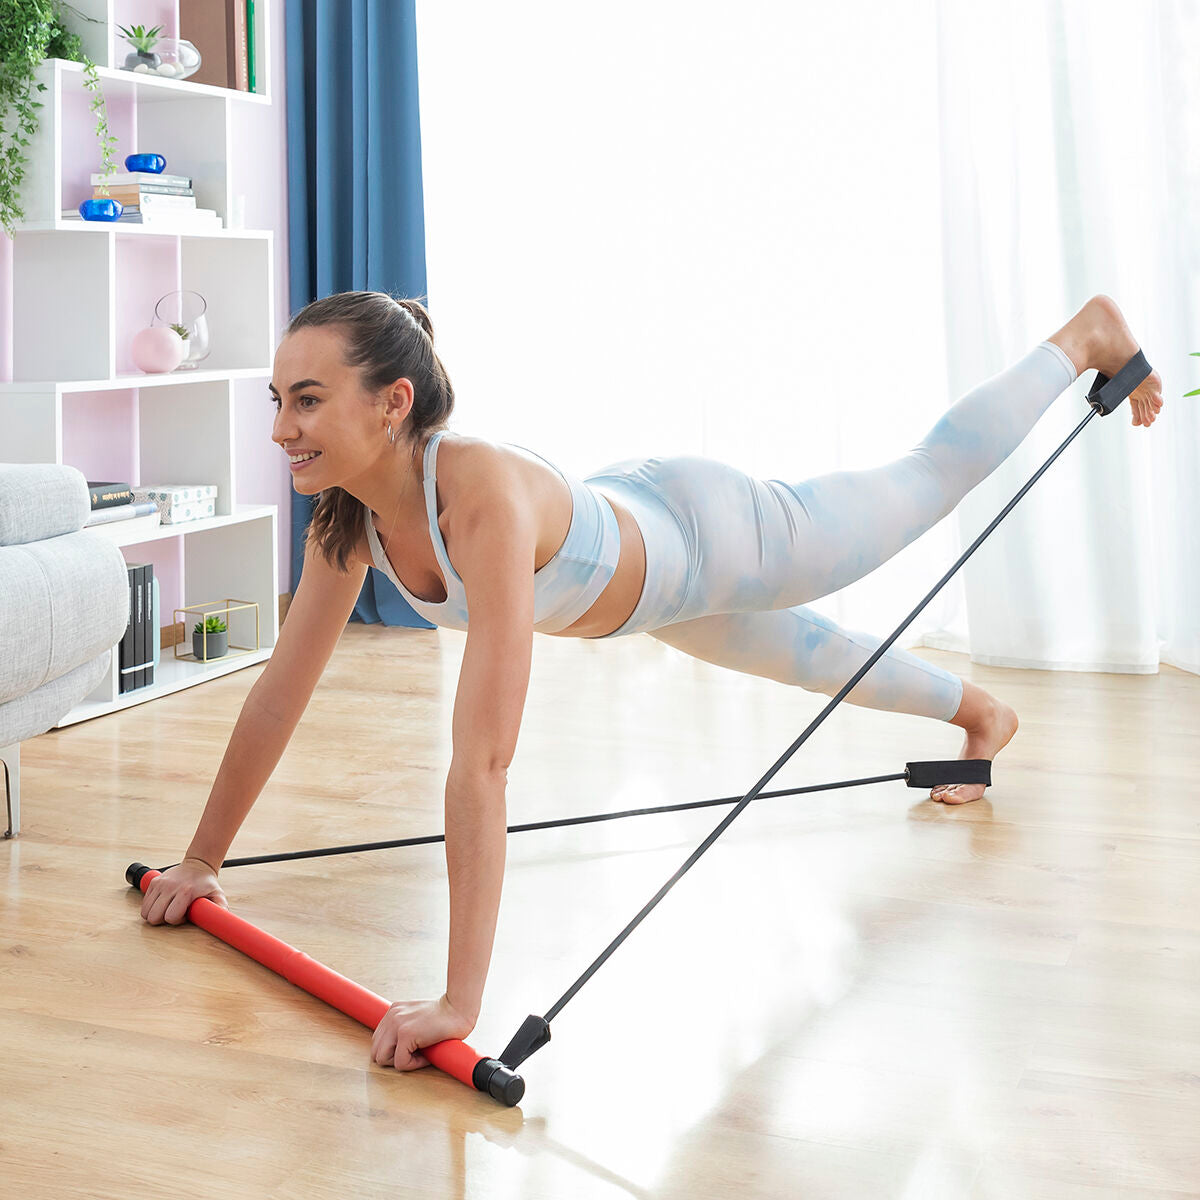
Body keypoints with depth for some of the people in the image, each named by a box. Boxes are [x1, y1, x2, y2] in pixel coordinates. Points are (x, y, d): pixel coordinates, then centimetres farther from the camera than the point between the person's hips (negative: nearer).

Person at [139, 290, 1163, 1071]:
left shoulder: (488, 495, -48)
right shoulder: (347, 515, -26)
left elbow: (482, 763, -53)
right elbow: (280, 693, -14)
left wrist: (460, 1003, -53)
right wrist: (202, 861, -7)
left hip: (712, 534, -6)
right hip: (640, 569, 6)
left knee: (926, 479, 18)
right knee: (810, 658, 32)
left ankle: (1087, 334, 46)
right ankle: (974, 710, 64)